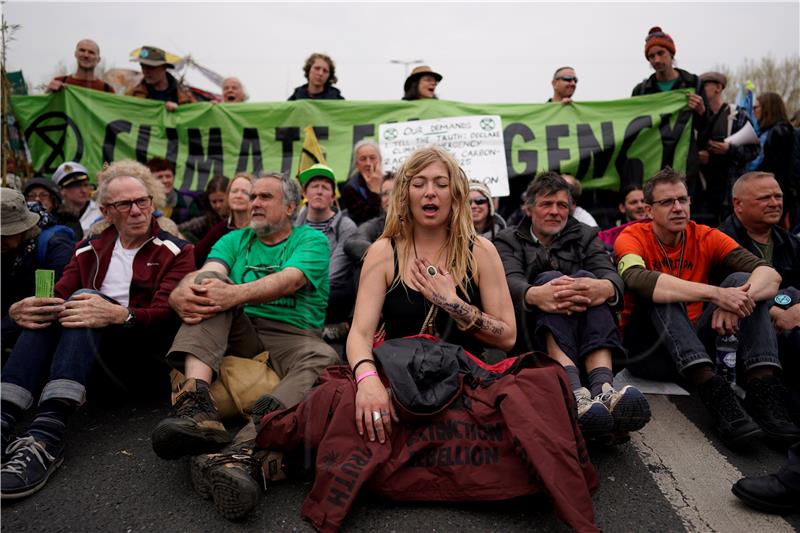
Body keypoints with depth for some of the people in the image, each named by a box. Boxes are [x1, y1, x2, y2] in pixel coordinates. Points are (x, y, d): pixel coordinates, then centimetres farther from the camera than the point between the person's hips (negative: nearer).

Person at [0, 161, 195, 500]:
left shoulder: (175, 252, 6)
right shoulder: (89, 251, 19)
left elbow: (166, 315, -9)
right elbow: (58, 296, 5)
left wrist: (118, 314, -31)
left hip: (146, 353, -4)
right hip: (96, 359, 4)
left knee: (83, 297, -28)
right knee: (48, 311, -22)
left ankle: (46, 436, -47)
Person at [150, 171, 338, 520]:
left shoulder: (312, 240, 7)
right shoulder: (234, 240, 19)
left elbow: (288, 280, -15)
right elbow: (207, 274, -3)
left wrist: (236, 294, -33)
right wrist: (182, 292, -28)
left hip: (292, 335, -3)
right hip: (239, 331, 3)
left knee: (324, 359, -34)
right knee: (208, 282, -21)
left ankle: (243, 452, -55)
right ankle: (196, 399, -41)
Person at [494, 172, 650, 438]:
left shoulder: (584, 236, 18)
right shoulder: (508, 241, 12)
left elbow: (611, 274, -3)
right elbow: (509, 281, -11)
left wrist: (605, 287, -31)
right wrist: (534, 294, -37)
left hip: (585, 333, 2)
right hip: (530, 335, -2)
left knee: (585, 276, -24)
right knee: (549, 277, -27)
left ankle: (604, 387, -46)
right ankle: (575, 392, -51)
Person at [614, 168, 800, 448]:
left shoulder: (706, 237, 2)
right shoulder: (632, 237, -8)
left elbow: (770, 274, -10)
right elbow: (637, 280, -33)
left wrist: (740, 296, -33)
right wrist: (716, 293, -39)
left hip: (696, 343, 4)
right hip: (645, 349, -3)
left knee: (743, 280, -13)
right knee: (660, 292, -28)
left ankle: (762, 387, -28)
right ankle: (710, 386, -40)